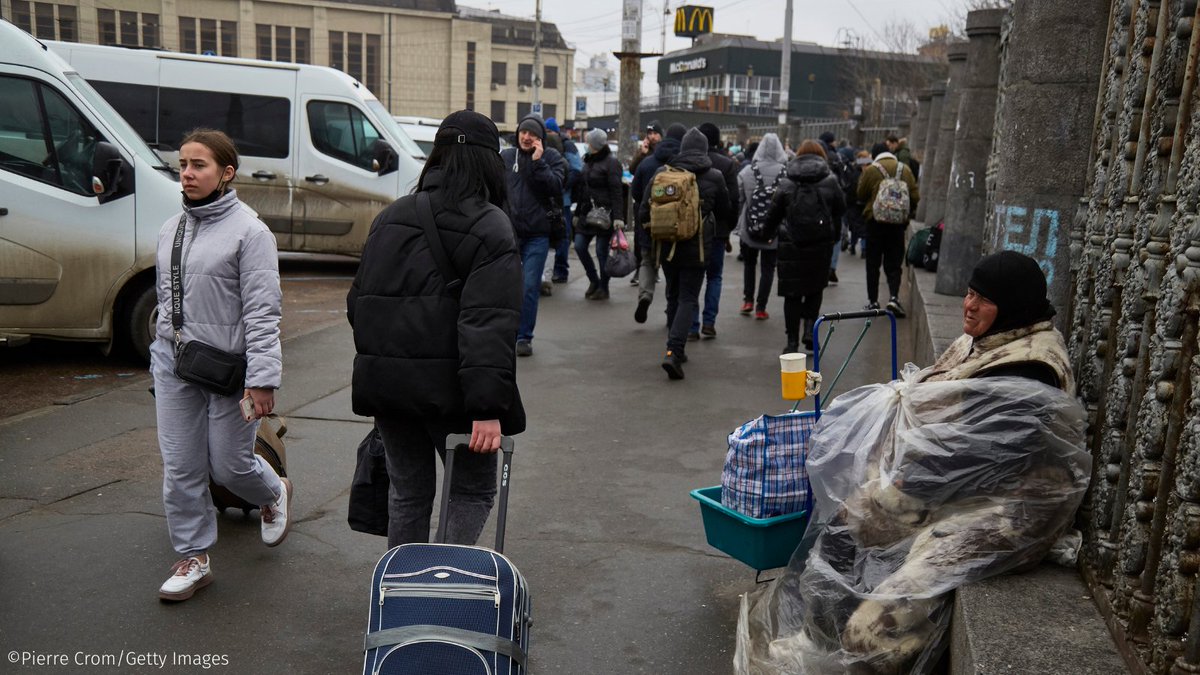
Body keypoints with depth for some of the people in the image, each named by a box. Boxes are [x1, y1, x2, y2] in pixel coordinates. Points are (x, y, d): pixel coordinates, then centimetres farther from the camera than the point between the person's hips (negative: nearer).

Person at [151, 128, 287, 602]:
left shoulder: (248, 230, -12)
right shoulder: (170, 230, 10)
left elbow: (262, 311, -16)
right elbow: (165, 297, 19)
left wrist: (263, 379, -20)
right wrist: (163, 350, 19)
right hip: (173, 364, 6)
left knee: (229, 465, 4)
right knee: (181, 467, 8)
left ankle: (275, 494, 38)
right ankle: (194, 559, 22)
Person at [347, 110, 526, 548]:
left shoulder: (390, 217, 10)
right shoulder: (491, 228, -9)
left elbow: (358, 301, 15)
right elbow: (489, 326, -19)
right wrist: (488, 408, -21)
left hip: (386, 381, 6)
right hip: (448, 389, -6)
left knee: (407, 493, 19)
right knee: (473, 492, 11)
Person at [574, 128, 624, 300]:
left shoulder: (611, 163, -7)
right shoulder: (588, 161, 17)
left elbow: (616, 192, -13)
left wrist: (618, 216, -20)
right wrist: (577, 213, 20)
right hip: (587, 212, 7)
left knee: (601, 250, -3)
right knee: (579, 246, 2)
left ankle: (603, 288, 11)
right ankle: (594, 281, 19)